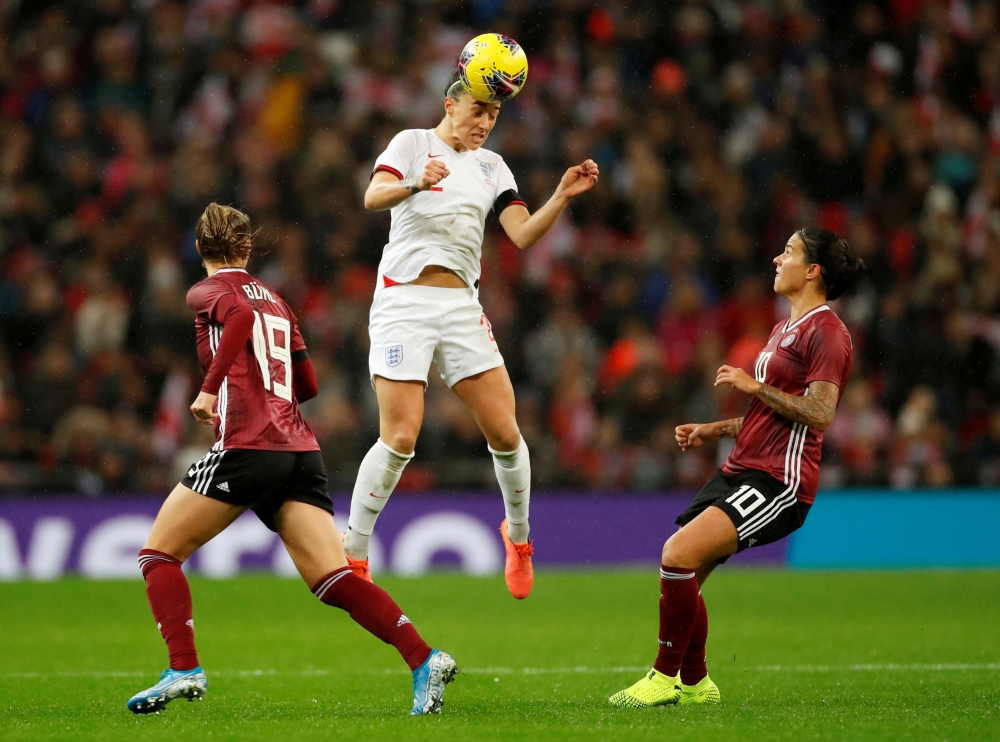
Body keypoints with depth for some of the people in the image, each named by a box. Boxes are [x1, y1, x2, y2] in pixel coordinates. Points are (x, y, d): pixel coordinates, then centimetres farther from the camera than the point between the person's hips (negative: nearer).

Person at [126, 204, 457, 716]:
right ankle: (424, 659, -21)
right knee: (333, 581, -4)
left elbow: (240, 314, -18)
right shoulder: (274, 299, 24)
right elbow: (308, 385, 26)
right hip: (301, 449, 6)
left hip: (246, 447, -6)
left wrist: (212, 387, -15)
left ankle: (184, 670, -8)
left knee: (158, 554, 7)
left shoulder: (208, 291, 6)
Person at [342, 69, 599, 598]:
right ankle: (352, 556, -2)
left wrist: (562, 197, -8)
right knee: (400, 437, -14)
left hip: (461, 307, 5)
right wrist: (416, 184, -35)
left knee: (504, 432, -3)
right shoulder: (413, 143, 2)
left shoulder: (491, 167, 17)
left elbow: (523, 236, 8)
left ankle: (518, 534, 21)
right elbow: (373, 197, -15)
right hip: (403, 302, -5)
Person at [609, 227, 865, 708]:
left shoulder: (826, 333, -8)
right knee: (677, 576, 6)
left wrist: (755, 386, -14)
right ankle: (695, 684, 23)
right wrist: (715, 431, 22)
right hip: (741, 471, 10)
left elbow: (819, 415, -20)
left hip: (777, 482, -10)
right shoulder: (787, 329, 24)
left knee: (679, 553, -23)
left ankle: (666, 678, -12)